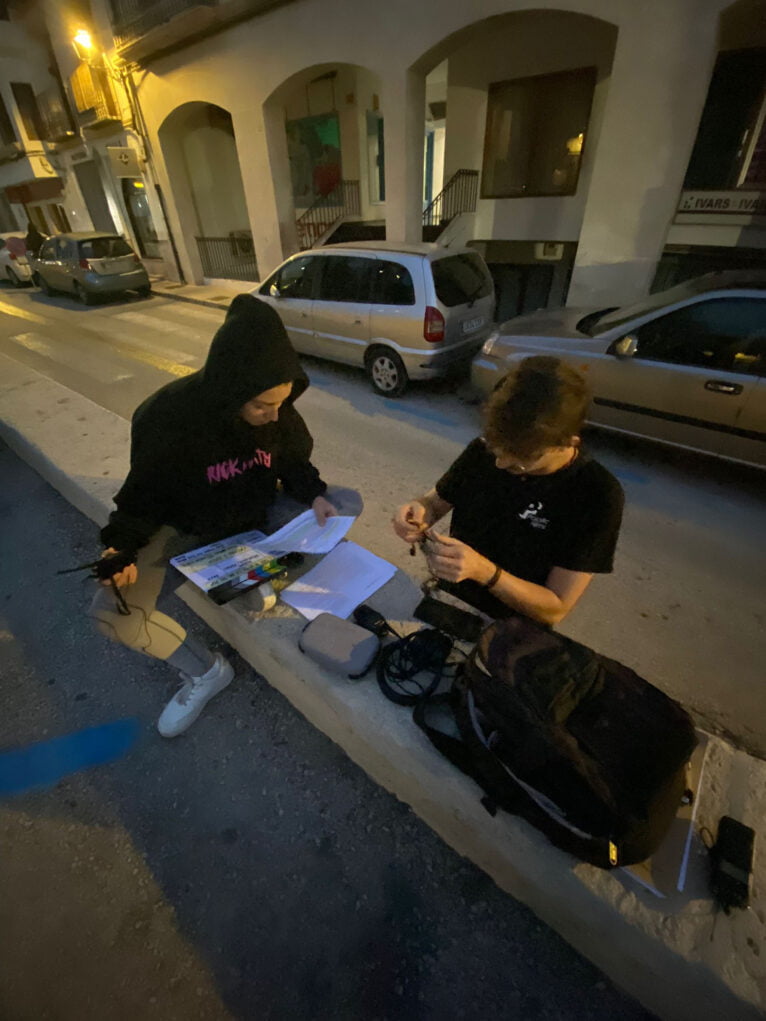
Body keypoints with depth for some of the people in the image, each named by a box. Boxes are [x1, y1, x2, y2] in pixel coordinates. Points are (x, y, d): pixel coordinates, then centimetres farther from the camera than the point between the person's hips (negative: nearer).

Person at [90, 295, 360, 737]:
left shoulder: (278, 410, -18)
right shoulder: (166, 419, -27)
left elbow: (294, 461, -1)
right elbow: (144, 495, -13)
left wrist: (314, 496, -20)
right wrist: (123, 548, -28)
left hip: (257, 512, 3)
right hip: (189, 528, -2)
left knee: (349, 502, -13)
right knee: (111, 612, -21)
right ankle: (207, 670, 3)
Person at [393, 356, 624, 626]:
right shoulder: (483, 450, -8)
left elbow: (555, 609, -16)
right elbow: (436, 502, 6)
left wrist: (484, 572, -30)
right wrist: (420, 511, -16)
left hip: (510, 631, -3)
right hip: (444, 597, 4)